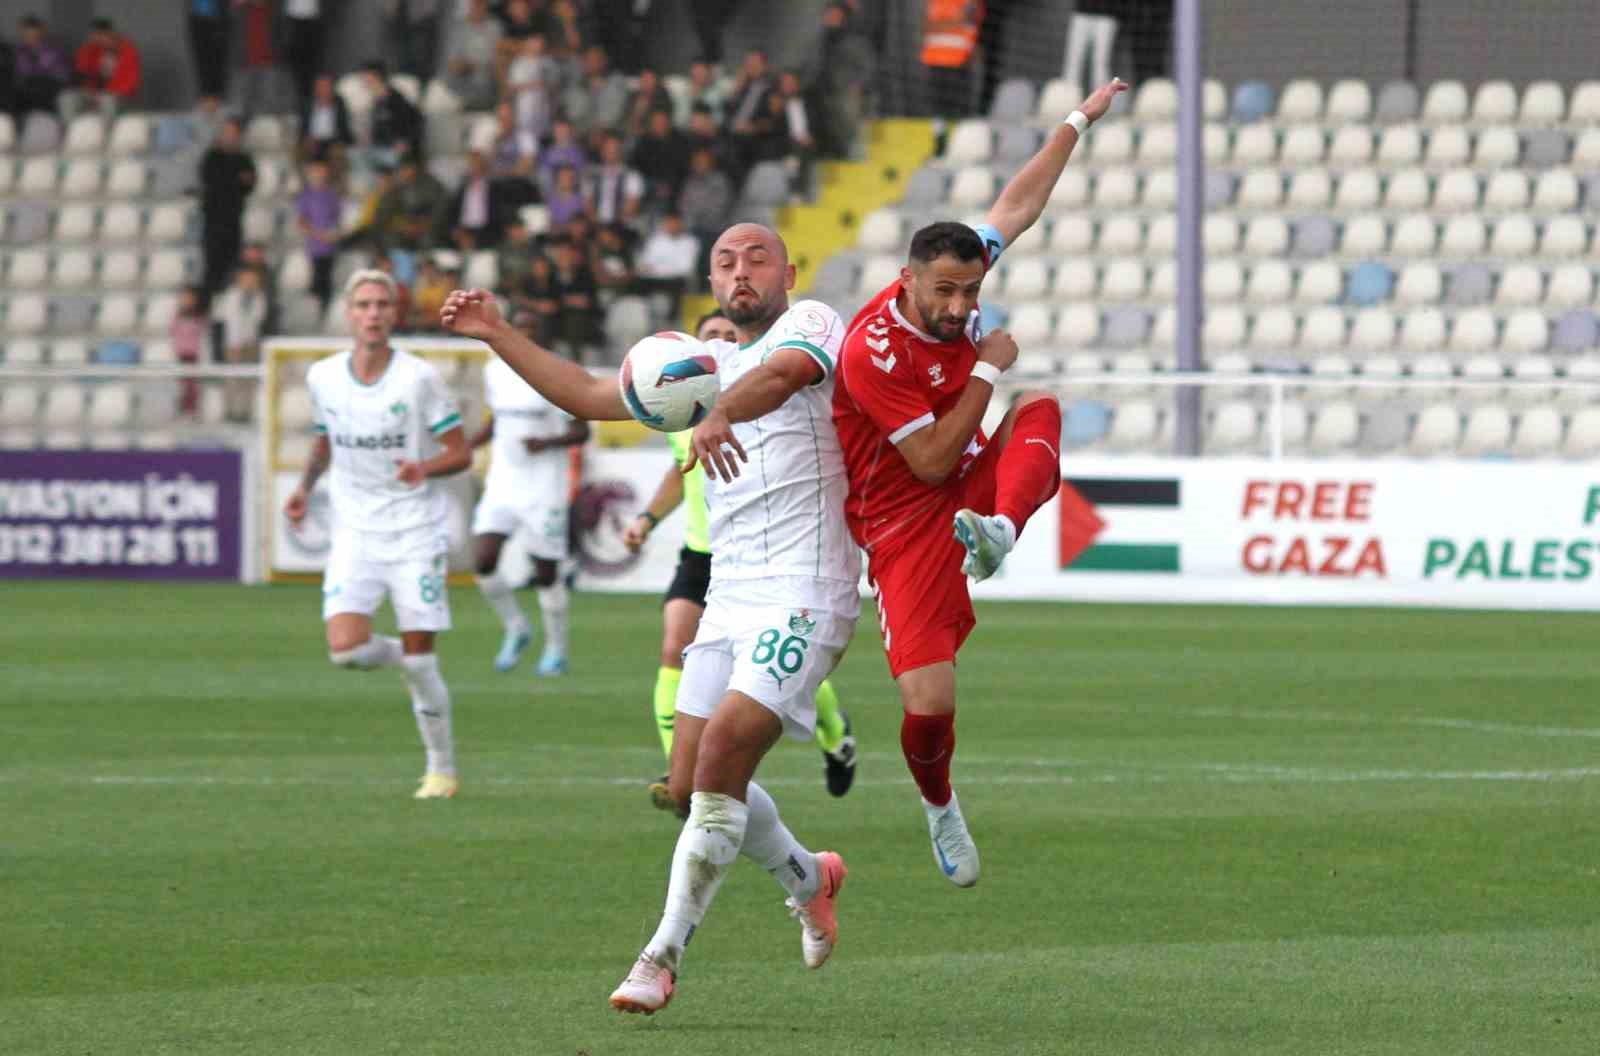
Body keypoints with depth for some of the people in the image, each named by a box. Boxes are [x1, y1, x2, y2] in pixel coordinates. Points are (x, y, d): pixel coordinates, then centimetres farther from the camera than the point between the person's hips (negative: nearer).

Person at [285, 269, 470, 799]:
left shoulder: (420, 377, -9)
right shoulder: (323, 377, 2)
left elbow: (461, 453, -4)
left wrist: (425, 468, -25)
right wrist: (305, 487, 3)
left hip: (416, 531, -3)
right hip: (354, 532, 3)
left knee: (418, 660, -5)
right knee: (346, 649, -16)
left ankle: (442, 769, 13)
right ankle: (403, 656, 20)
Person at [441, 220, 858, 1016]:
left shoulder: (809, 322, -3)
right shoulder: (708, 368, 21)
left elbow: (784, 370, -27)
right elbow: (591, 396, 25)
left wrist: (720, 414, -47)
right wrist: (498, 336, 17)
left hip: (803, 594, -8)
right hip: (729, 597, 8)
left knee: (723, 752, -20)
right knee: (691, 786, 4)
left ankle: (664, 955, -14)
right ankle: (807, 878, 31)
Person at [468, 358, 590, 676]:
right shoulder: (495, 371, 7)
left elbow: (581, 431, -7)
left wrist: (546, 443, -24)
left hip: (543, 491, -5)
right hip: (502, 486, 5)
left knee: (546, 574, 2)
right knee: (483, 562, -10)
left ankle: (556, 649, 22)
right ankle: (516, 629, 13)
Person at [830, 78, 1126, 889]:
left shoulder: (958, 278, -7)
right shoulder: (871, 353, -26)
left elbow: (1020, 206, 10)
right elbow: (931, 462, -23)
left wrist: (1079, 122, 16)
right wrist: (988, 368, -21)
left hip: (970, 488, 6)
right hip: (903, 522, -6)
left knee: (1041, 412, -21)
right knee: (928, 702, -13)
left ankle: (998, 533, -42)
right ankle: (939, 807, 17)